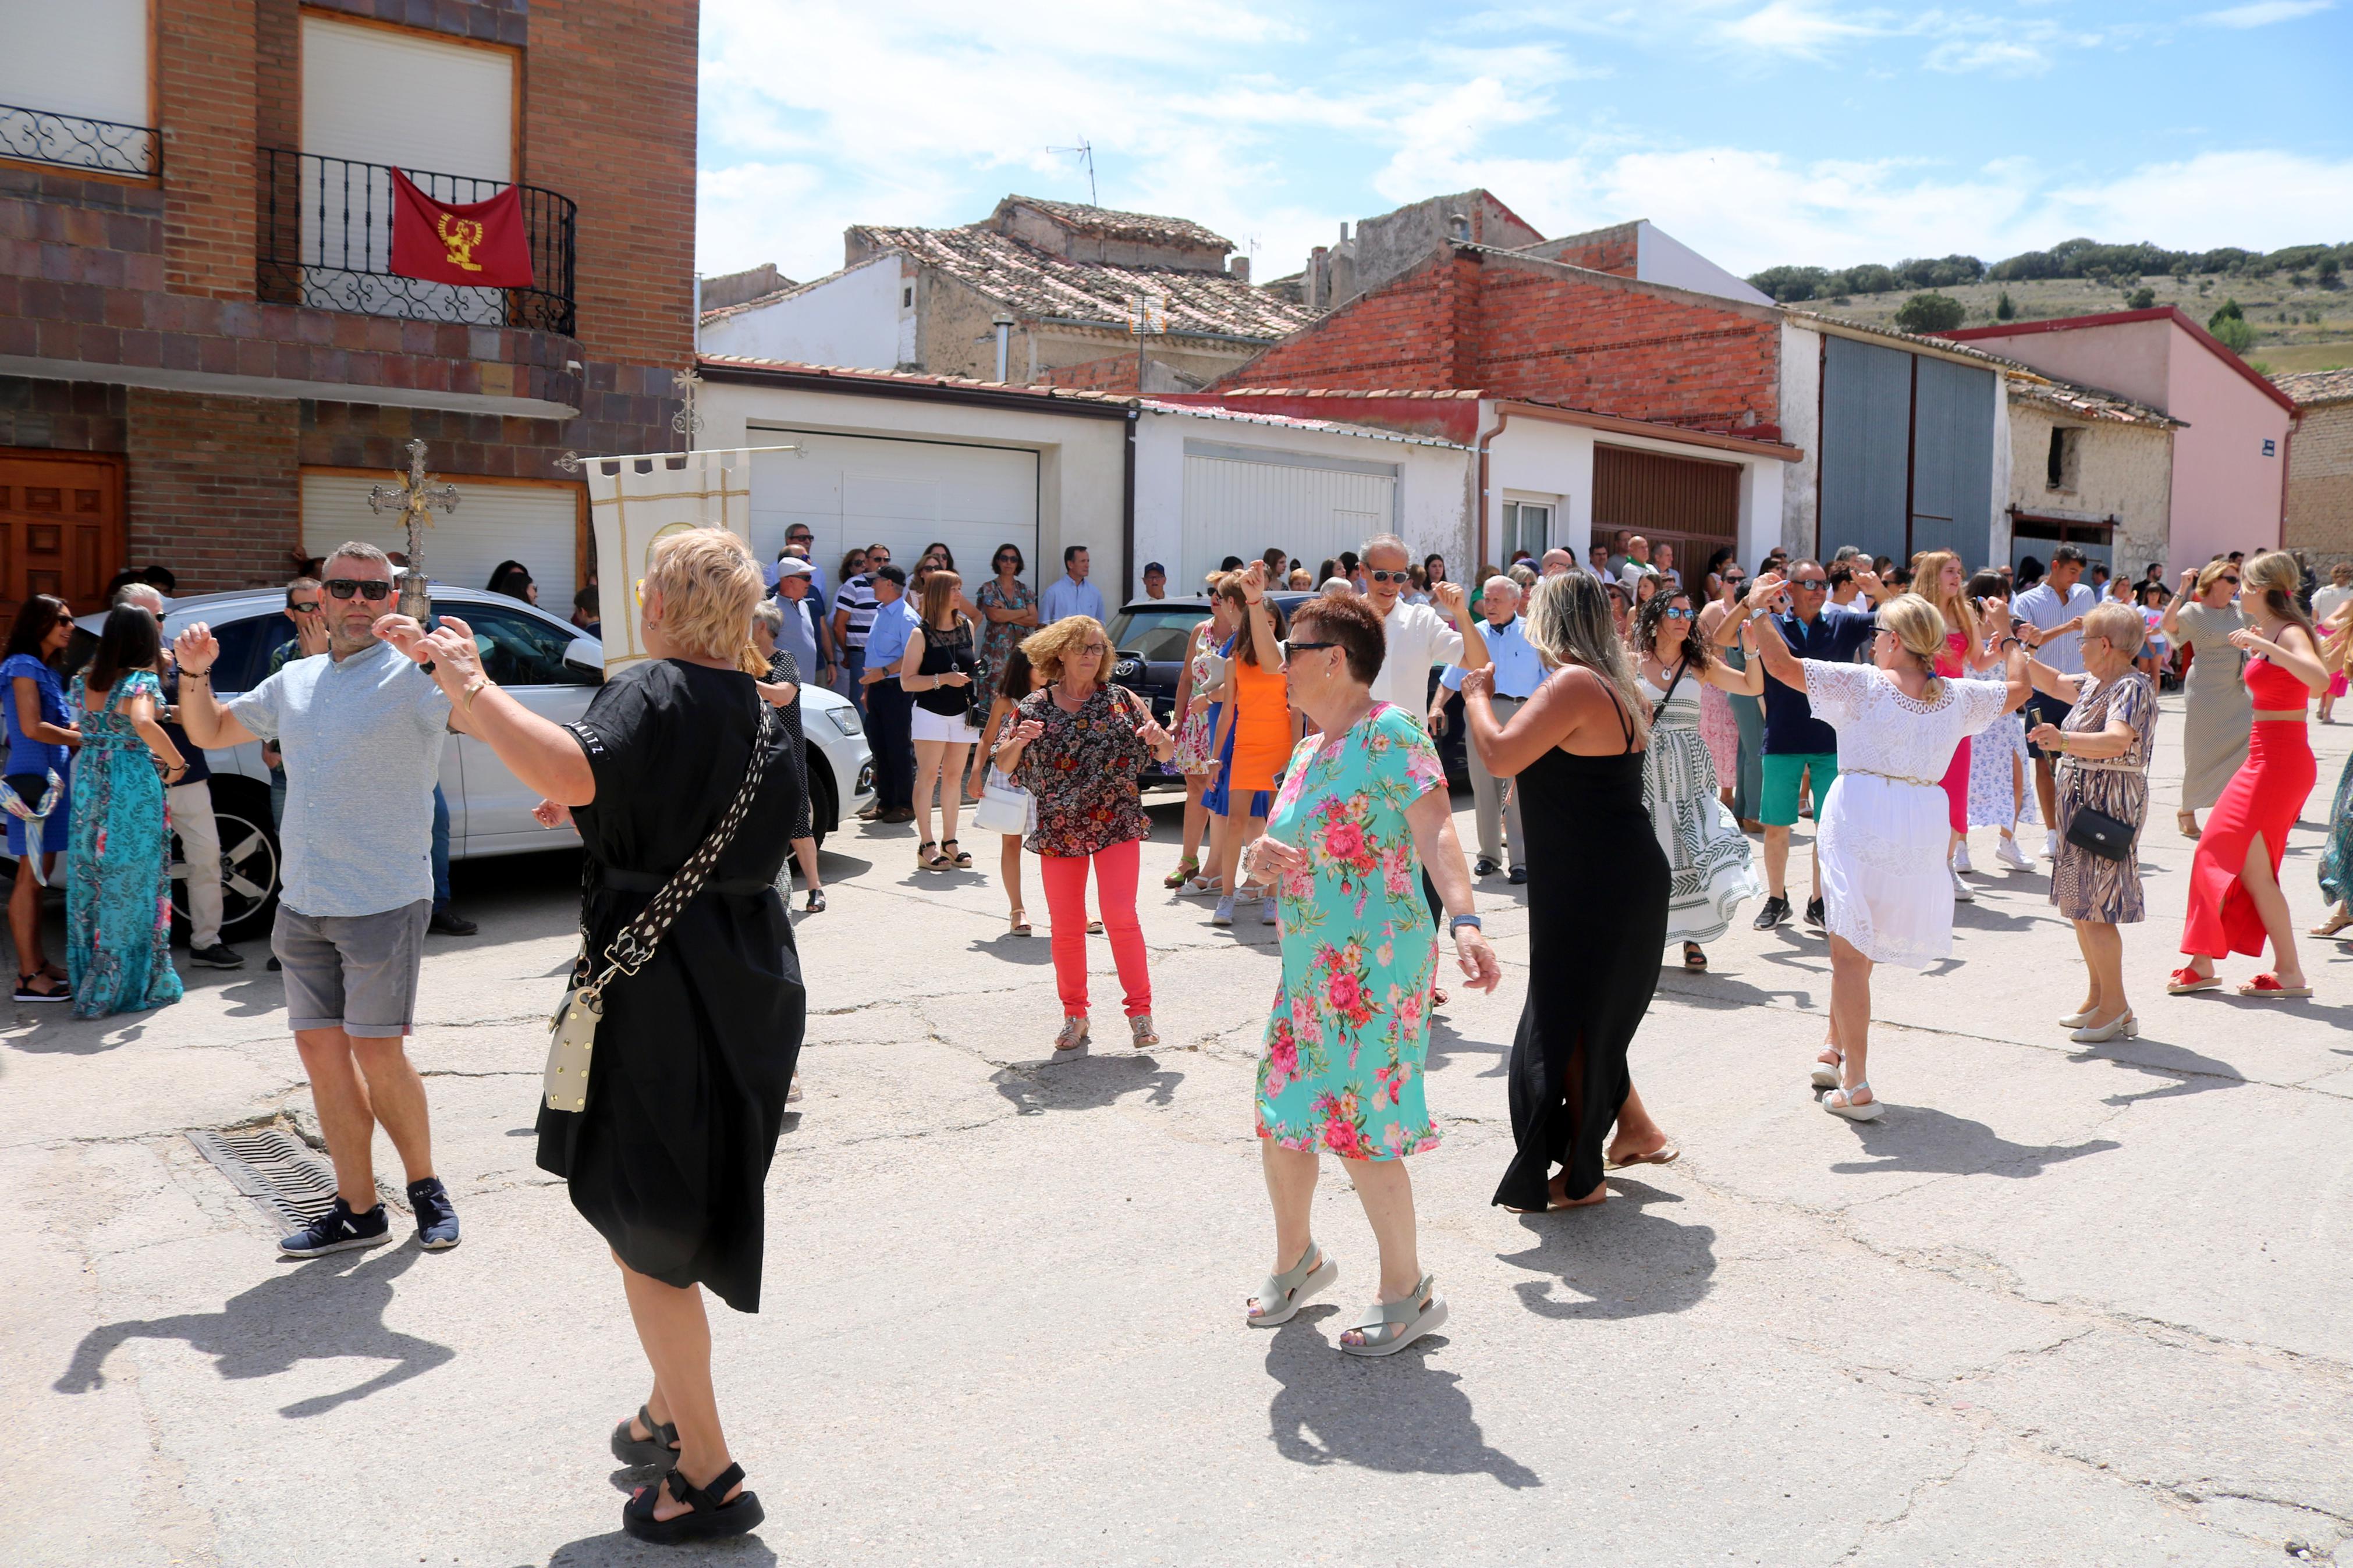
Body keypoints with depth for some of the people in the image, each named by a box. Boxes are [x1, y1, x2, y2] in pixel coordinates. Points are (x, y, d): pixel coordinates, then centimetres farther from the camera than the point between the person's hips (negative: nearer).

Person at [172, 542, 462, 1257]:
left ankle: (426, 1188, 17)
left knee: (377, 1056, -5)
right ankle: (358, 1211, 19)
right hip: (302, 902, 7)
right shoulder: (294, 681, 13)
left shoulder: (413, 674, -7)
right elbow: (209, 730, 26)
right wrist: (195, 675, 7)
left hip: (384, 901, -6)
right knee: (320, 1048, 9)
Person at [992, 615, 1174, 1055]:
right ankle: (1074, 1015, 20)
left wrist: (1160, 738, -16)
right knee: (1066, 926, 5)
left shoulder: (1120, 700, 4)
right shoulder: (1035, 708, 4)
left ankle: (1140, 1010, 1)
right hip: (1058, 830, 1)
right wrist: (1019, 741, -13)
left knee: (1120, 913, -13)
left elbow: (1166, 754, 8)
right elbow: (1003, 765, 8)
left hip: (1116, 824, -1)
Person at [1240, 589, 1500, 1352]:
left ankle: (1408, 1293, 15)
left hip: (1377, 966, -8)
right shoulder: (1307, 752, 15)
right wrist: (1262, 854, -4)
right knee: (1279, 1120, 13)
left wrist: (1464, 920, -36)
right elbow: (1289, 845, 20)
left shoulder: (1391, 731, -11)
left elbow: (1436, 832, -21)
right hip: (1307, 967, 9)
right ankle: (1296, 1260, 36)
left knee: (1362, 1132, -5)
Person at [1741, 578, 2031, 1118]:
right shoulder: (1956, 696, 8)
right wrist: (2013, 644, 46)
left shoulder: (1864, 684, -7)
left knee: (1850, 952, 0)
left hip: (1860, 817, -5)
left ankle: (1856, 1088, 0)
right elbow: (2018, 689, 26)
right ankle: (1836, 1052, 32)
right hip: (1924, 825, 5)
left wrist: (1757, 608, 2)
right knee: (1862, 945, 22)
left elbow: (1781, 665, -11)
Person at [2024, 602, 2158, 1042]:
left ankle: (2116, 1008, -1)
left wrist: (2065, 741, -50)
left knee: (2094, 908, -9)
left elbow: (2116, 742, -34)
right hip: (2082, 803, 10)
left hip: (2111, 805, -10)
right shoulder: (2094, 684, 12)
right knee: (2079, 904, 14)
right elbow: (2054, 682, 31)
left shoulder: (2133, 689, -17)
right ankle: (2098, 998, 24)